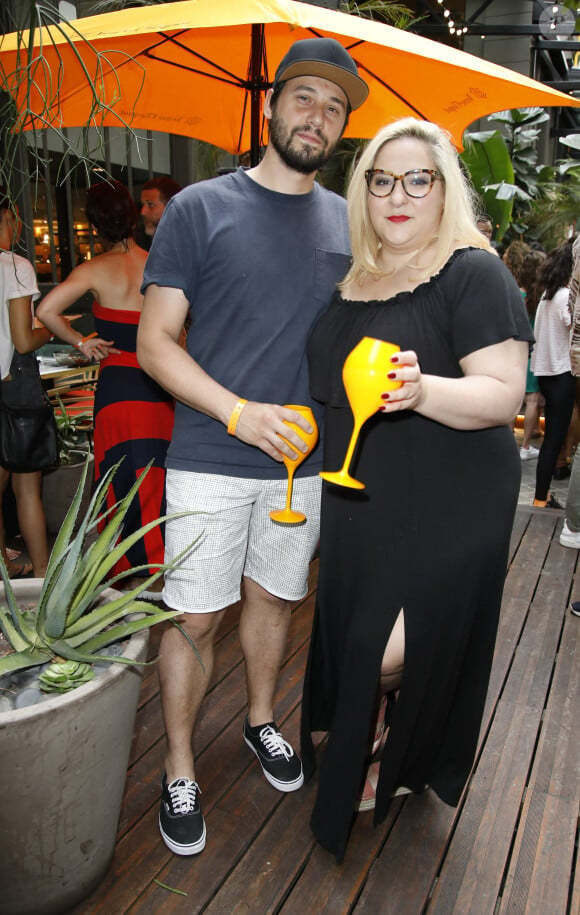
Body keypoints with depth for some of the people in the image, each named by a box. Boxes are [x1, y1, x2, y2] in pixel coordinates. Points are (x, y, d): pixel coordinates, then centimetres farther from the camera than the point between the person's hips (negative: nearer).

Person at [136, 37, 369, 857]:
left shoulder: (348, 223, 8)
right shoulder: (200, 209, -4)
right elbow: (155, 341, -7)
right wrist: (241, 414, -19)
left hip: (304, 460, 4)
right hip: (211, 461, -3)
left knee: (273, 598, 18)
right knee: (195, 619, 4)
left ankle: (261, 720, 42)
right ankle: (180, 769, 25)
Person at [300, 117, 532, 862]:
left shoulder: (474, 273, -10)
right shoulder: (354, 282, 10)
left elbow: (502, 394, -18)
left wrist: (422, 391, -35)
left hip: (446, 509, -6)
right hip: (358, 501, 6)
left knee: (402, 651, -1)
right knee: (352, 636, 16)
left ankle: (405, 764, 33)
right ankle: (361, 754, 44)